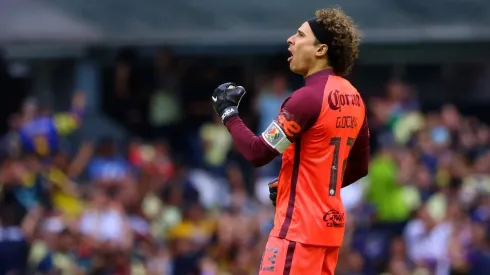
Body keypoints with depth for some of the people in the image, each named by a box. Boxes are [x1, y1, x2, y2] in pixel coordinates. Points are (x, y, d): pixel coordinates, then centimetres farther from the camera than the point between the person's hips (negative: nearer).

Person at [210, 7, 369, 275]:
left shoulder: (308, 97, -17)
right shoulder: (354, 99, 10)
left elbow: (258, 153, -17)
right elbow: (359, 166, 18)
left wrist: (228, 112, -3)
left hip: (298, 227, -9)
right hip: (331, 223, 9)